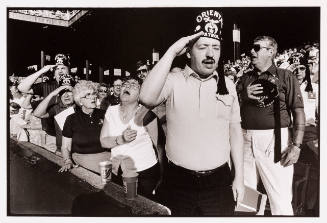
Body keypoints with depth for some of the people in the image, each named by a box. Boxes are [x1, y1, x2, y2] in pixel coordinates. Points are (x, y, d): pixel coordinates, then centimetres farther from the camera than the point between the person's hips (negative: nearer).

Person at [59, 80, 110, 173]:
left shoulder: (103, 115, 9)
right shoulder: (72, 119, 4)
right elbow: (65, 147, 6)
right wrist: (67, 161, -13)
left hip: (105, 155, 3)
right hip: (82, 158, -3)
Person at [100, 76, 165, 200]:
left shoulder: (145, 114, -13)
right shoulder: (111, 111, 2)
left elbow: (159, 145, -7)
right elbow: (103, 142, -1)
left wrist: (160, 175, 0)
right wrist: (121, 139, -21)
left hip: (144, 173, -4)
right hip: (117, 173, 5)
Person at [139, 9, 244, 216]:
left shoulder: (227, 84, 2)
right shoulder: (173, 80, -7)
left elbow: (235, 130, 6)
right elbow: (147, 98, -27)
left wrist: (239, 177, 5)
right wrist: (171, 53, -23)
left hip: (219, 181, 2)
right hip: (179, 181, -2)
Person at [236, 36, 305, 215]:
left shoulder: (285, 77, 1)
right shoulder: (244, 79, 13)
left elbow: (298, 112, -4)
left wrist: (296, 145, -12)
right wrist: (244, 96, -6)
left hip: (274, 140, -4)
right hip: (246, 140, 4)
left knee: (280, 199, 0)